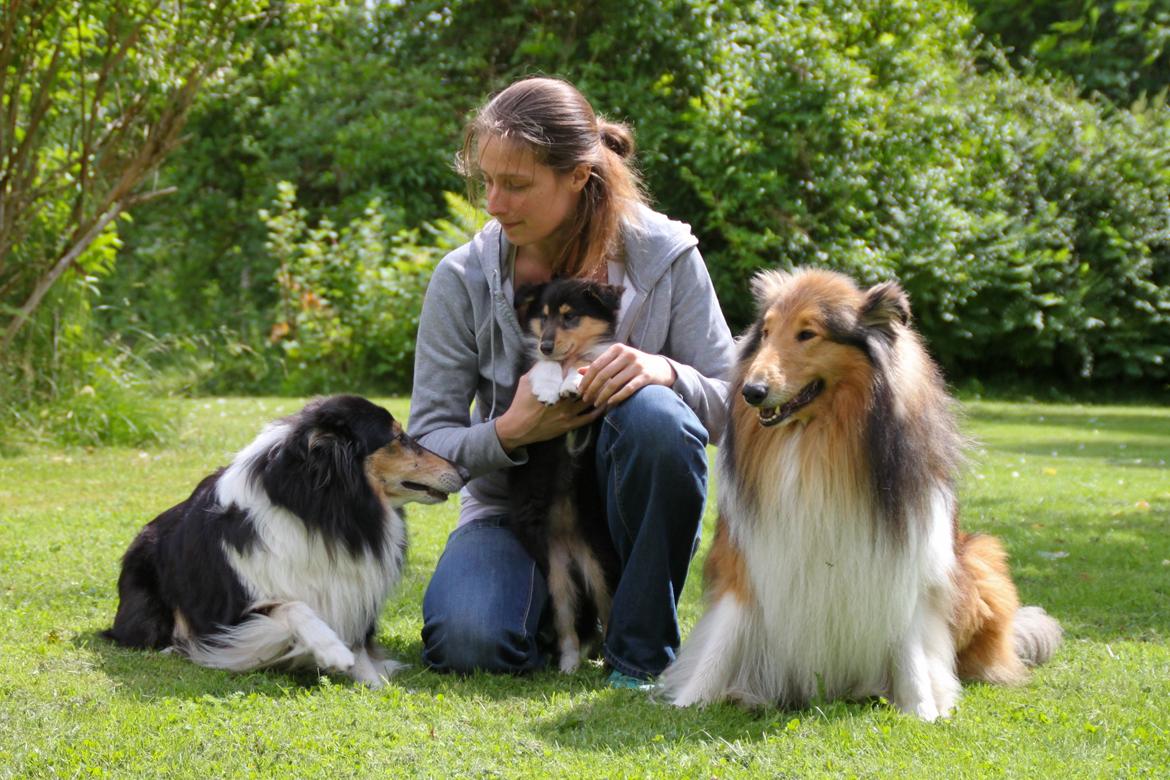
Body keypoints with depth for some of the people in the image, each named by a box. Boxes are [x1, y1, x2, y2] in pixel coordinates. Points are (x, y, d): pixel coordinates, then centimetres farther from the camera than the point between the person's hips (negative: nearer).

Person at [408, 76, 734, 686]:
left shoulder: (665, 256, -9)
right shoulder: (462, 279, -8)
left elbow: (732, 406, -6)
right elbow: (426, 441, -6)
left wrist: (667, 373, -29)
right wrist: (507, 434, -27)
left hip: (632, 509, 0)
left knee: (654, 414, -33)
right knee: (466, 641, -30)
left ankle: (643, 648, -15)